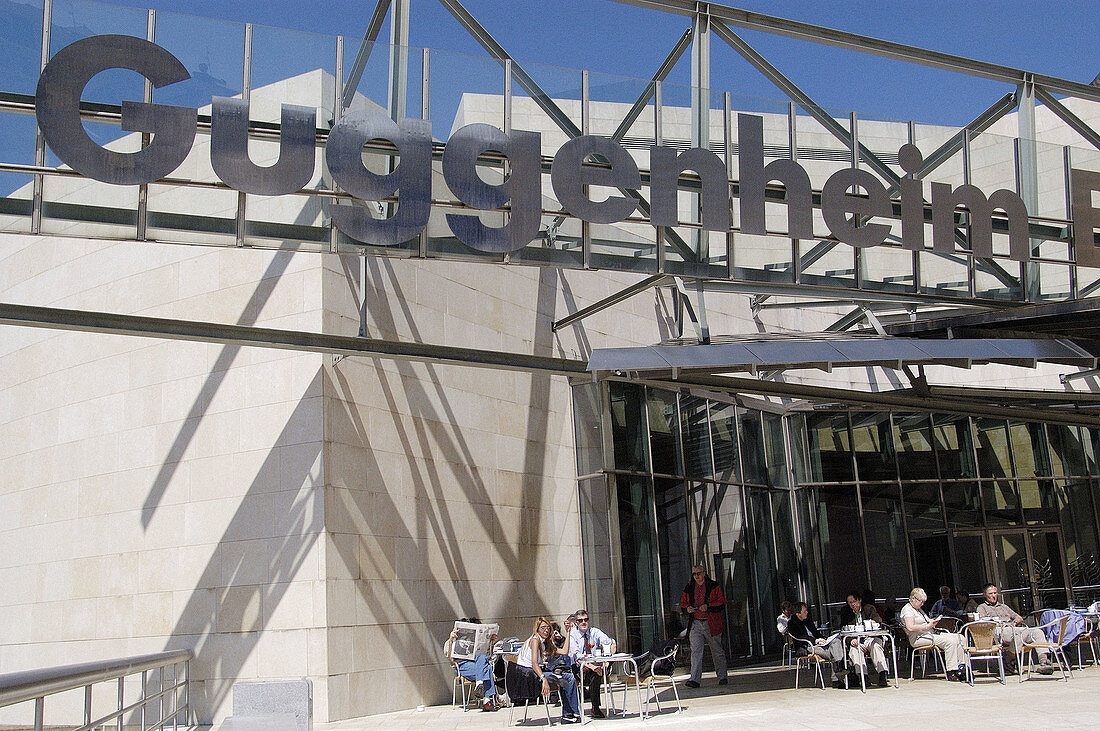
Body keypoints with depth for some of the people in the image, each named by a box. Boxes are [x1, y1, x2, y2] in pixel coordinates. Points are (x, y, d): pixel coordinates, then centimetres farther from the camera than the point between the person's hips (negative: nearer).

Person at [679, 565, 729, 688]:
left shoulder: (713, 586, -1)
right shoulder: (689, 588, 10)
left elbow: (722, 604, -5)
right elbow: (683, 603, 19)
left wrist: (708, 607, -19)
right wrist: (687, 608, -4)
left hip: (711, 624, -2)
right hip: (695, 624, 2)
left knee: (717, 651, 7)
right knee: (696, 651, -9)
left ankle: (722, 677, 21)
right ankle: (694, 679, -14)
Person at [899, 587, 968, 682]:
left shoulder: (919, 609, 23)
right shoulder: (907, 610, -8)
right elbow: (910, 627, -22)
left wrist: (932, 622, 10)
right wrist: (927, 626, -23)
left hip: (931, 633, 10)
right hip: (919, 638, -10)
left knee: (960, 638, -3)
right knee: (950, 641, -28)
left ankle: (962, 666, -7)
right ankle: (951, 672, -27)